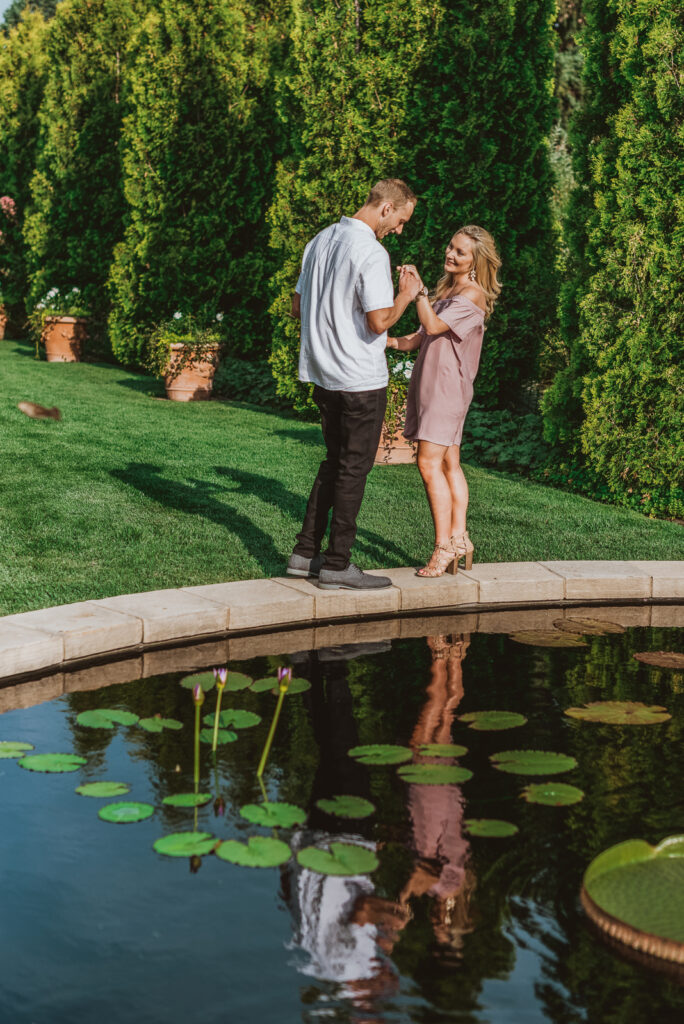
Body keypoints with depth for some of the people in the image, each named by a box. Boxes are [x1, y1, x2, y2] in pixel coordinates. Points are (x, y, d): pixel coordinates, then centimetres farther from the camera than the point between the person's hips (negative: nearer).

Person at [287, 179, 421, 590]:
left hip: (323, 373, 8)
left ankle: (306, 553, 19)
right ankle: (337, 564, 5)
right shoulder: (372, 252, -17)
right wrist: (406, 295, -4)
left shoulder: (321, 241, 10)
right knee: (353, 468, 1)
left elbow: (298, 306, 16)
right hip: (361, 378, -8)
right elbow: (379, 321, -21)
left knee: (335, 461, 18)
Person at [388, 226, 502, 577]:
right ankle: (459, 538, 13)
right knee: (449, 463, 9)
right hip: (430, 382, 9)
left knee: (430, 463, -15)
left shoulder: (473, 294, -10)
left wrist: (418, 289, -27)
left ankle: (444, 546, -13)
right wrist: (390, 341, 7)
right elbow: (422, 337, 19)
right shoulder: (446, 288, 18)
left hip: (448, 385, -9)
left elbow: (434, 326, -21)